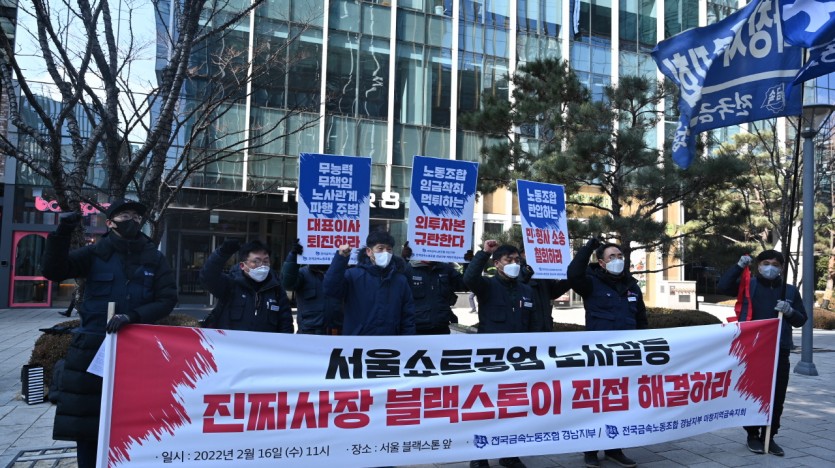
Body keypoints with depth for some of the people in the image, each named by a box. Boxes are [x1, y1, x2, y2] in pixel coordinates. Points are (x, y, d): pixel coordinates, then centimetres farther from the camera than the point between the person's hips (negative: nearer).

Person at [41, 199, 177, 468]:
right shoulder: (96, 253, 3)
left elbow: (167, 300, -2)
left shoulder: (154, 259, 4)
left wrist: (132, 316, -17)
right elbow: (53, 272, -6)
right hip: (91, 348, 0)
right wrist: (63, 233, -19)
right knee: (85, 418, 5)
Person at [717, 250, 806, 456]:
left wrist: (790, 311, -9)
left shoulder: (791, 291, 11)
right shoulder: (748, 285, 3)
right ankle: (753, 435, 17)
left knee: (776, 396, 6)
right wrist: (739, 266, -14)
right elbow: (722, 286, -12)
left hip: (779, 352, 3)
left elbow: (801, 320, 12)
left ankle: (769, 437, 19)